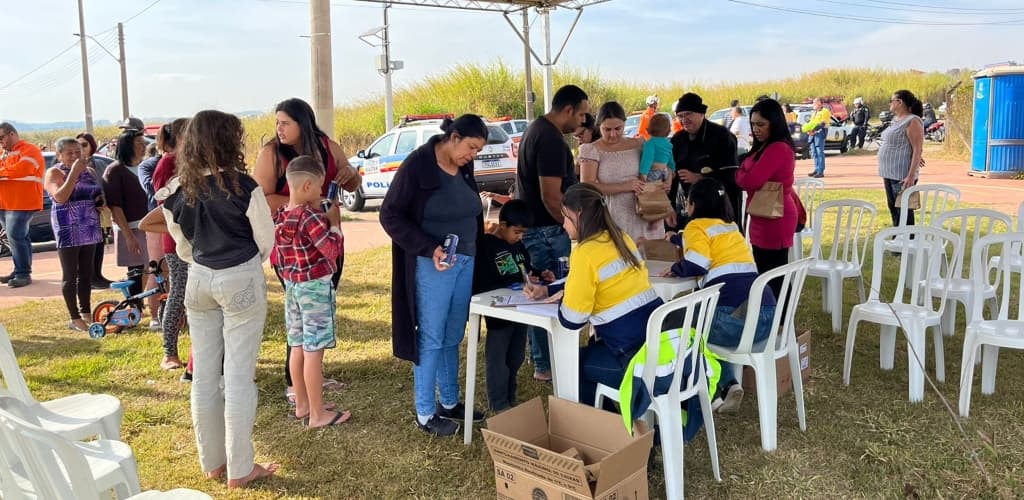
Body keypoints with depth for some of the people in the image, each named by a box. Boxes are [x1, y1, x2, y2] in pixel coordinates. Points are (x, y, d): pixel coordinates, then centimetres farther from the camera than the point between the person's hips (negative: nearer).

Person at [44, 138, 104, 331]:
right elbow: (60, 197, -23)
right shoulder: (54, 173, -6)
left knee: (86, 274, 12)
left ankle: (86, 313, 21)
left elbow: (99, 194, 26)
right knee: (70, 276, -1)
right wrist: (74, 172, -21)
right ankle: (75, 319, 4)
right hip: (68, 231, -6)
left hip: (89, 229, 6)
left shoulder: (90, 171, 11)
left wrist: (101, 199, 2)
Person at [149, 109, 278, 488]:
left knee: (204, 374, 13)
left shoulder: (176, 191, 1)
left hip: (198, 280, 5)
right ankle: (240, 469, 9)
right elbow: (266, 239, -5)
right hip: (241, 280, -5)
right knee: (239, 375, 1)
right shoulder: (242, 186, -15)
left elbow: (182, 245, 11)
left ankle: (212, 461, 25)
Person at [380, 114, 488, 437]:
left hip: (465, 262, 7)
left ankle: (449, 404, 28)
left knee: (452, 338, 14)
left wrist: (475, 250, 9)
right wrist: (429, 248, -20)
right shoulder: (417, 165, -12)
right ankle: (425, 414, 14)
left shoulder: (464, 168, 8)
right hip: (431, 265, -7)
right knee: (430, 339, 2)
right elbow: (390, 214, -13)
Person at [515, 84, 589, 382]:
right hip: (546, 230, -11)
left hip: (529, 223, 11)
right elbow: (551, 197, -24)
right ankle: (546, 365, 5)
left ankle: (538, 354, 31)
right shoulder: (551, 140, -20)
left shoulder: (537, 129, 14)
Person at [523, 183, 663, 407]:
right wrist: (547, 290, 21)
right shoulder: (621, 238, 9)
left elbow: (571, 320, -13)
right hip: (661, 338, 8)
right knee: (590, 351, 29)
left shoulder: (585, 253, -16)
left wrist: (560, 301, 8)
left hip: (639, 359, -8)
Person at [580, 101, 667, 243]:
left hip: (644, 217, 3)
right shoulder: (591, 150, 0)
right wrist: (624, 186, -15)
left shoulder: (638, 146, 10)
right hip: (612, 221, -3)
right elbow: (587, 187, -11)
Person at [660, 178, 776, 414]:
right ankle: (728, 385, 14)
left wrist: (675, 268, 5)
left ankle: (715, 391, 14)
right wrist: (675, 238, 58)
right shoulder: (730, 226, 24)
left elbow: (696, 265, -16)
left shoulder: (697, 226, 2)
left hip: (737, 318, -7)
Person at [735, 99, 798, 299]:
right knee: (765, 277, 15)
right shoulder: (765, 147, 17)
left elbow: (750, 181, -21)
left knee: (775, 279, -6)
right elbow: (753, 179, 14)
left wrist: (739, 173, -1)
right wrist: (744, 174, -6)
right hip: (763, 220, 10)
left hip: (774, 221, -10)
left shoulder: (778, 149, -17)